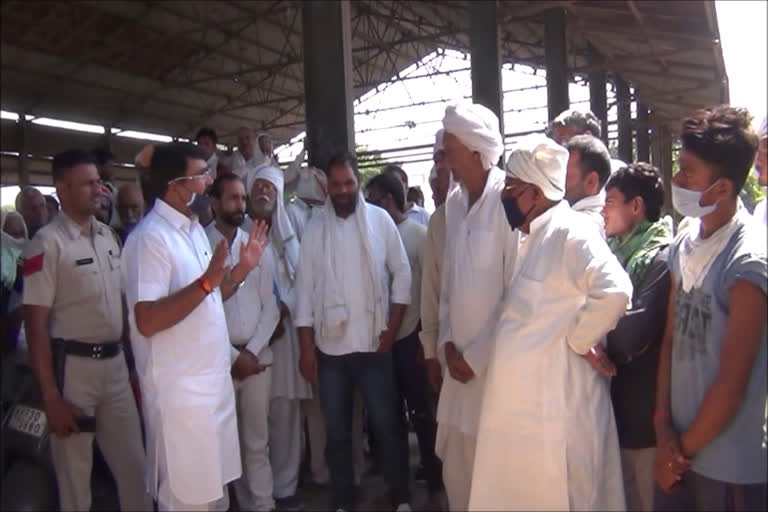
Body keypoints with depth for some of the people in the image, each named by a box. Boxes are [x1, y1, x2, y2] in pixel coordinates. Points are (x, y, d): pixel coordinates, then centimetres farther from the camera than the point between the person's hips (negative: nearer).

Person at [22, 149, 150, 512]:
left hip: (115, 362, 6)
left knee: (134, 464, 15)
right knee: (74, 471, 11)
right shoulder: (47, 243, -12)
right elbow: (36, 323, -14)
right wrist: (51, 397, -16)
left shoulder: (107, 235, 8)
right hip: (73, 366, -6)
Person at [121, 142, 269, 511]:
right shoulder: (150, 237, -17)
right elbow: (147, 321, -25)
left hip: (214, 381, 9)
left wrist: (243, 268, 7)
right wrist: (206, 282, -29)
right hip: (180, 391, -9)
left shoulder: (194, 229, 11)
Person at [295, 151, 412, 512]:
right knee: (337, 430, 12)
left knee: (387, 424, 6)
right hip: (330, 347, 2)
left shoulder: (380, 219, 0)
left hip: (374, 343, -1)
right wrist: (306, 346, -1)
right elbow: (305, 286, 2)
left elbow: (401, 271, 2)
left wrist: (393, 325, -4)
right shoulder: (315, 227, 3)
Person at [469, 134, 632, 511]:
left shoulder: (571, 233, -17)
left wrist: (579, 340, -17)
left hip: (555, 407, -9)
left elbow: (614, 291, -31)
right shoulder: (528, 238, 12)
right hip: (520, 404, 9)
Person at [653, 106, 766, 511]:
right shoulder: (684, 244, 1)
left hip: (731, 467, -5)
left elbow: (732, 384, -16)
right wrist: (664, 429, 0)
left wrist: (685, 448, -6)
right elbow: (671, 341, 4)